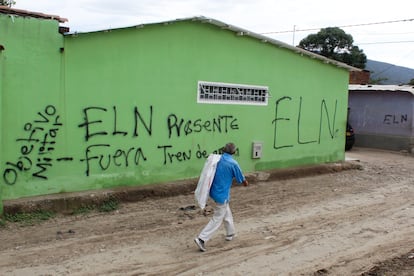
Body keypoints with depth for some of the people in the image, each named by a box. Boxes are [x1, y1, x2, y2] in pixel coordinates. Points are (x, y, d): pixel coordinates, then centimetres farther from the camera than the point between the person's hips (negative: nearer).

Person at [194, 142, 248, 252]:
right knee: (217, 219, 2)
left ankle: (230, 233, 41)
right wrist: (245, 182, 16)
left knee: (227, 213, 25)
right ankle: (201, 239, -4)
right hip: (222, 195, -7)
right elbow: (242, 180, -6)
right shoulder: (233, 163, -18)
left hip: (214, 191, 7)